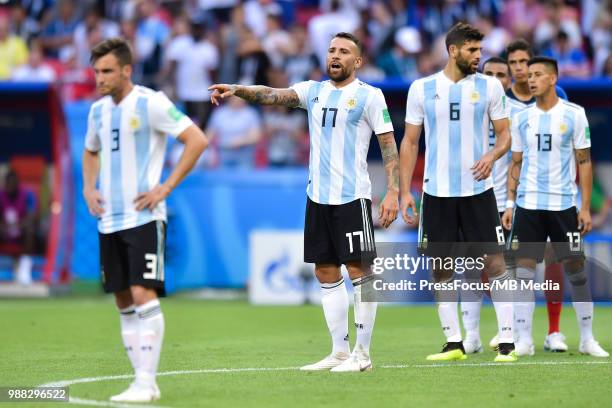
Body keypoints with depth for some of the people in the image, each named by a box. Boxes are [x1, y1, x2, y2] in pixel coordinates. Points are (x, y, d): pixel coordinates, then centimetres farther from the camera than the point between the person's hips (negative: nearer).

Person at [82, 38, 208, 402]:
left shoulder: (150, 103, -10)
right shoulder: (99, 110, 12)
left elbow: (198, 140, -14)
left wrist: (165, 188, -15)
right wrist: (88, 188, 12)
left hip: (144, 217, -7)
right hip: (109, 219, 8)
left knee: (144, 295, -15)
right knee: (124, 302, 7)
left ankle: (146, 383, -14)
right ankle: (142, 379, 13)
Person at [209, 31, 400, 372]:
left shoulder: (370, 96, -2)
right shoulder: (313, 91, 12)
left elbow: (389, 145, -5)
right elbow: (274, 95, -1)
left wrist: (393, 193, -14)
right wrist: (237, 90, -19)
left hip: (352, 197, -6)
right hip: (318, 196, 6)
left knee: (359, 269, -6)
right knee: (326, 272, 8)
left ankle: (362, 353, -1)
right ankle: (339, 351, 15)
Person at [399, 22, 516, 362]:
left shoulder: (490, 87, 1)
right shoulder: (422, 89, 3)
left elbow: (505, 134, 5)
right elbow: (410, 142, 7)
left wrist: (492, 155, -18)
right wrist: (405, 191, 1)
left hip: (478, 190, -1)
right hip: (437, 193, 1)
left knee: (494, 262, -7)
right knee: (441, 268, 4)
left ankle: (507, 341, -4)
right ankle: (454, 343, 13)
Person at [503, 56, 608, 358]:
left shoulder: (574, 115, -2)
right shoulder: (522, 118, 6)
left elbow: (584, 162, -1)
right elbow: (516, 165, 12)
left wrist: (585, 206, -6)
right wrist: (510, 204, 3)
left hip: (564, 204, -2)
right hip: (528, 205, 2)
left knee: (575, 268, 2)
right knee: (524, 268, -2)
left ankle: (587, 338, 11)